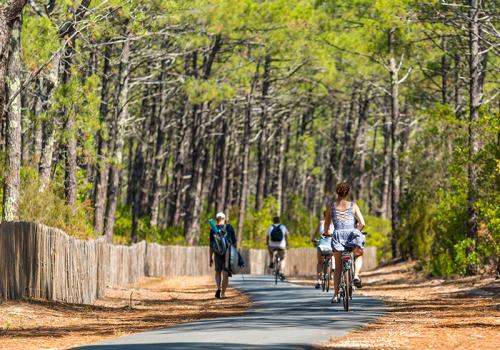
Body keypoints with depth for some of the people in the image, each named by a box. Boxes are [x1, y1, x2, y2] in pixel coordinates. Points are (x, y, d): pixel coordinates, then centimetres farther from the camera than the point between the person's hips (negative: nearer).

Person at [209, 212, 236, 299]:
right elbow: (234, 242, 1)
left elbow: (211, 245, 1)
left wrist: (211, 258, 7)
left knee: (218, 272, 15)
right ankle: (223, 293, 0)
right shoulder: (229, 228, 0)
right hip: (228, 253, -1)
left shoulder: (213, 230, 0)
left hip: (217, 253, 1)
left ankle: (218, 288, -8)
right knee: (225, 274, 3)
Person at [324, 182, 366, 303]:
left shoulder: (330, 206, 8)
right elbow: (362, 223, 3)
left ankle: (335, 295, 9)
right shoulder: (353, 206, 7)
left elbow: (327, 223, 16)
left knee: (338, 267, 16)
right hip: (352, 235, -1)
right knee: (359, 254, 30)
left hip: (338, 235, 1)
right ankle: (356, 276, 2)